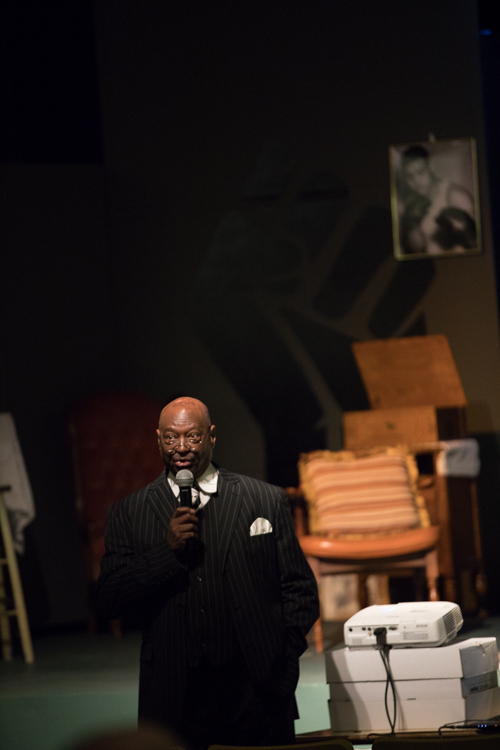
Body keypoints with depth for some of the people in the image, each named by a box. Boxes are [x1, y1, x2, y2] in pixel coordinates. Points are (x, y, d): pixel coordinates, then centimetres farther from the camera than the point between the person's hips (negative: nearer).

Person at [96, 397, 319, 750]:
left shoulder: (267, 501, 7)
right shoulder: (130, 513, 9)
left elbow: (301, 590, 10)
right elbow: (110, 601, 0)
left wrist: (284, 659, -2)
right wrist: (168, 551, -10)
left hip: (256, 695, 0)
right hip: (174, 696, 0)